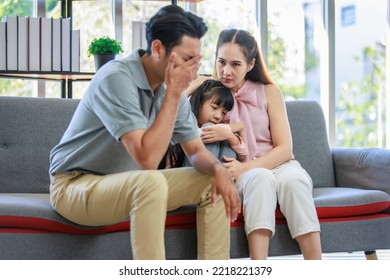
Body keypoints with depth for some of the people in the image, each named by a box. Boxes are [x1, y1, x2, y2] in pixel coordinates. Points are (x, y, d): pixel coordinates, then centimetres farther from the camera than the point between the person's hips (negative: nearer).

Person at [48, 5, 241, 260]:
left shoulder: (171, 87, -3)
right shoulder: (116, 78, -25)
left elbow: (196, 150, 6)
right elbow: (147, 158, -33)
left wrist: (218, 168, -17)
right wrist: (174, 93, -29)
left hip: (130, 185, 8)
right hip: (76, 185, -8)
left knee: (214, 183, -4)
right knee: (152, 182, -36)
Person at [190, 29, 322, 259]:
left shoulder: (268, 92, 5)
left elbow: (284, 148, -2)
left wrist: (246, 167, -17)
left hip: (275, 163, 1)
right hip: (237, 173, -1)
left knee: (293, 178, -35)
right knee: (260, 178, -37)